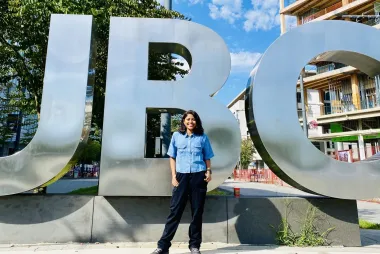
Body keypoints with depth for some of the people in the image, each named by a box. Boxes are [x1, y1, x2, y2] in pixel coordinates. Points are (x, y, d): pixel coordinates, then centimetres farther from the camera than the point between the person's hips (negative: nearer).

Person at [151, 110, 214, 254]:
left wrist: (208, 171, -5)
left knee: (197, 211, 6)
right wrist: (173, 175, 0)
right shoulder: (176, 136, 8)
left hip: (199, 176, 1)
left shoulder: (203, 137, 8)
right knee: (175, 210, 0)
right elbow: (172, 157, 9)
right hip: (182, 176, 0)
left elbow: (207, 157, 12)